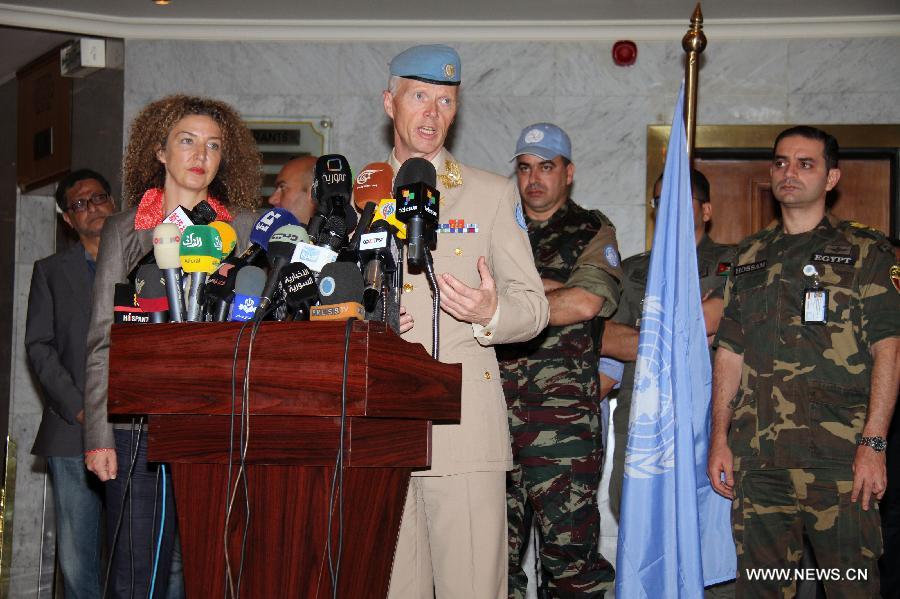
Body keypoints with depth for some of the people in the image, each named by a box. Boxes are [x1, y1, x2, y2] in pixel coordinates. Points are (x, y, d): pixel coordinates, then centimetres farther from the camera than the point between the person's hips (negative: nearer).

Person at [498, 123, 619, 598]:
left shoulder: (592, 231, 8)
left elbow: (587, 303, -8)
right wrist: (546, 288, -4)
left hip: (563, 411, -4)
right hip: (497, 407, 4)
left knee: (569, 548, -6)